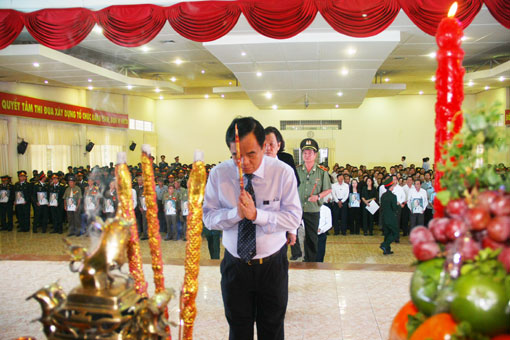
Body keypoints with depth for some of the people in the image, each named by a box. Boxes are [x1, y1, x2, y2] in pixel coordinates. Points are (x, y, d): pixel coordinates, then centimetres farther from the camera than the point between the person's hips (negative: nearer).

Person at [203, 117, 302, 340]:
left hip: (272, 265, -1)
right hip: (235, 265, 1)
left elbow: (293, 218, -12)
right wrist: (236, 213, -25)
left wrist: (257, 214, -26)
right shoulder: (218, 174, -8)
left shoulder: (283, 173, -13)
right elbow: (208, 217, -6)